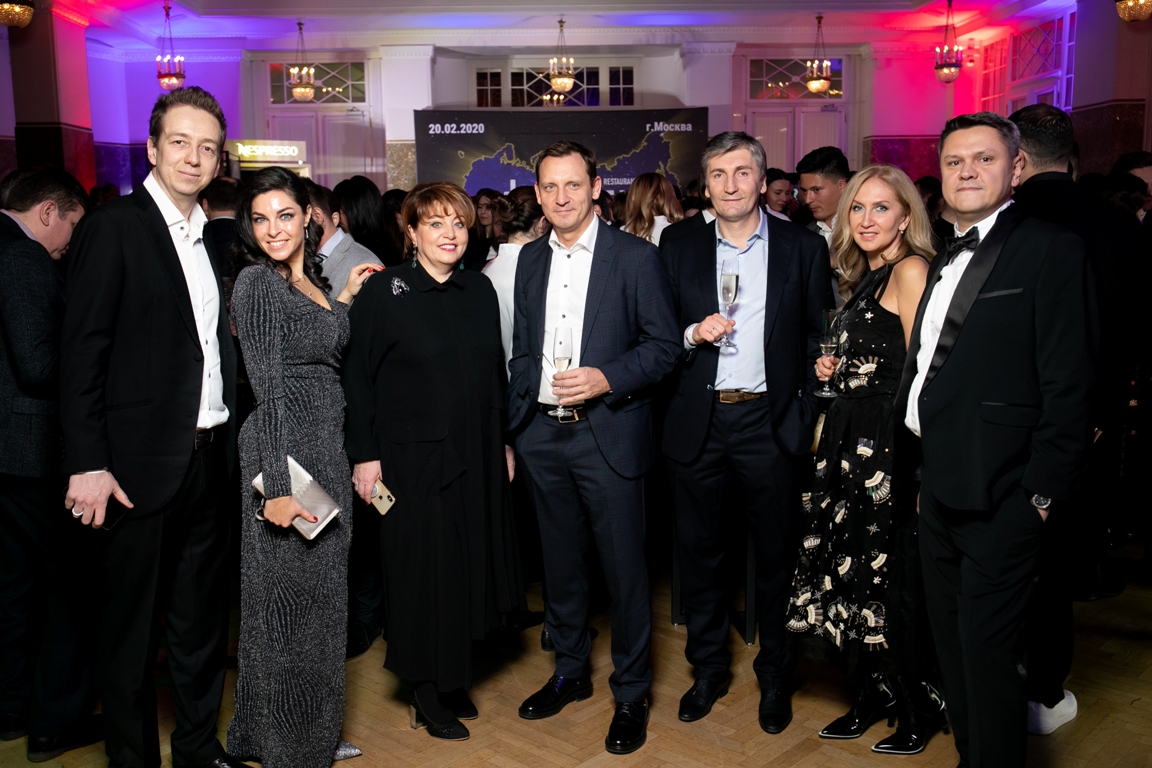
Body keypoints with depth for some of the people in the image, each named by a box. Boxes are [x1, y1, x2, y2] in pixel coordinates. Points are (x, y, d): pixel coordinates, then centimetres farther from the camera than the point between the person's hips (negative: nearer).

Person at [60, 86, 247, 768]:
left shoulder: (212, 239, 12)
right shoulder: (115, 227, -7)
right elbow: (82, 352, -11)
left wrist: (228, 440, 6)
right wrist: (87, 463, -15)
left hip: (211, 457, 6)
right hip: (144, 463, -6)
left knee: (203, 617, 16)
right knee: (132, 625, 8)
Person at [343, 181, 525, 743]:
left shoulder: (480, 290, 7)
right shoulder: (384, 292, -7)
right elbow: (358, 377, -7)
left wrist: (504, 442, 12)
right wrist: (364, 455, -10)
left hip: (478, 458, 5)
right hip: (414, 459, -5)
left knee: (471, 565, 12)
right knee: (422, 570, 4)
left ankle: (454, 680, 31)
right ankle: (427, 696, 21)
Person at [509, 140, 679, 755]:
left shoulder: (636, 257, -4)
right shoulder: (530, 260, 11)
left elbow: (663, 347, -6)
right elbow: (522, 350, 15)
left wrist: (606, 379, -20)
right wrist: (513, 427, 12)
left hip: (608, 434, -5)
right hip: (541, 434, 5)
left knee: (624, 570, 4)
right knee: (560, 562, 17)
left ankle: (631, 693, 22)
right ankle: (570, 672, 36)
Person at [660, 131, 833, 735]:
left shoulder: (804, 249, 2)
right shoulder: (680, 254, 7)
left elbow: (818, 340, 2)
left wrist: (811, 415, -4)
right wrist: (693, 334, -11)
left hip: (770, 421, -2)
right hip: (697, 422, 2)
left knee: (775, 552, 9)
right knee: (698, 550, 11)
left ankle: (775, 674, 29)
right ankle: (709, 667, 30)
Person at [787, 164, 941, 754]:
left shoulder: (910, 271, -11)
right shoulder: (863, 280, 16)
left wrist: (926, 462, -20)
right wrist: (834, 370, 5)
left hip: (889, 442, -9)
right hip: (850, 440, 9)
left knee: (889, 578, 2)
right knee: (852, 572, 13)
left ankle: (919, 711, 22)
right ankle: (872, 697, 29)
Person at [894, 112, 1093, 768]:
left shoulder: (1051, 249, -8)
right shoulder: (944, 259, 15)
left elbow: (1067, 384, -13)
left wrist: (1041, 493, -15)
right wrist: (923, 467, 8)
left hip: (1000, 497, -8)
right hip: (938, 487, 8)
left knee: (988, 652, 1)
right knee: (952, 642, 18)